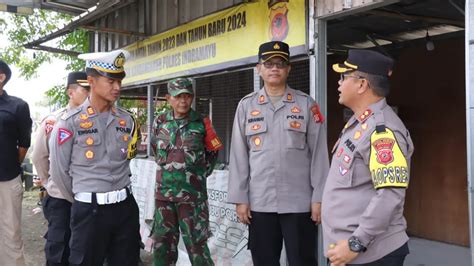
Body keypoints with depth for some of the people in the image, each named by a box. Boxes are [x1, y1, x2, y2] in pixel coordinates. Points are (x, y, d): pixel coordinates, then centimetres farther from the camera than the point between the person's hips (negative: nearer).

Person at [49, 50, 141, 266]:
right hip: (89, 210, -4)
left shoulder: (127, 120, 5)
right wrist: (82, 201, 7)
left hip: (125, 206, 4)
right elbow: (59, 172, -2)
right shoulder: (70, 122, -8)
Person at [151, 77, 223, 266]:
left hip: (192, 193, -3)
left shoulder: (201, 123, -4)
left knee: (196, 243, 2)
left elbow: (213, 151, 9)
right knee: (162, 241, 13)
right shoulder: (160, 122, 4)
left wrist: (201, 173, 6)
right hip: (164, 193, 4)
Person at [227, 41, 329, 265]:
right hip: (259, 203, 2)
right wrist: (240, 198, 1)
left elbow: (319, 154, 1)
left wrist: (319, 198, -3)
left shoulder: (306, 104, 3)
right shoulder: (246, 106, 6)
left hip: (299, 202, -1)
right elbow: (238, 156, 5)